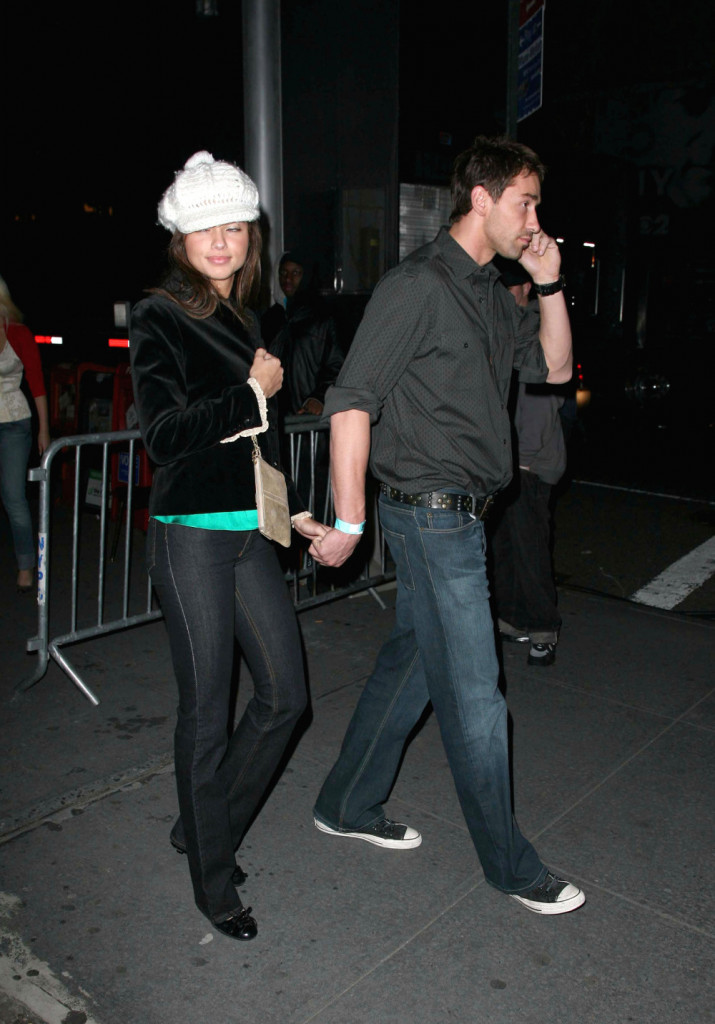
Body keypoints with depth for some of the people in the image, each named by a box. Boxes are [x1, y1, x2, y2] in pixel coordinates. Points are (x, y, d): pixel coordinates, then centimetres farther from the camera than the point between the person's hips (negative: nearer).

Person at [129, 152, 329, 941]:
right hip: (191, 536, -7)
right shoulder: (159, 320, -6)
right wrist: (254, 392, -11)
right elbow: (164, 432, -17)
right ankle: (213, 882, 22)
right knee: (207, 712, 2)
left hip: (251, 529, 7)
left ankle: (202, 826, 31)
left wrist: (294, 510, 19)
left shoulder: (243, 321, 15)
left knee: (285, 696, 8)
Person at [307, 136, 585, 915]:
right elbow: (351, 402, -17)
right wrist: (349, 519, -17)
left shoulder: (489, 294, 14)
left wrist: (549, 285, 5)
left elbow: (554, 366, 19)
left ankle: (348, 805, 35)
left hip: (458, 515, 9)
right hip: (431, 514, -9)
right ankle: (509, 863, 19)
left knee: (411, 662, 17)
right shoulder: (418, 286, -14)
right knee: (472, 697, 1)